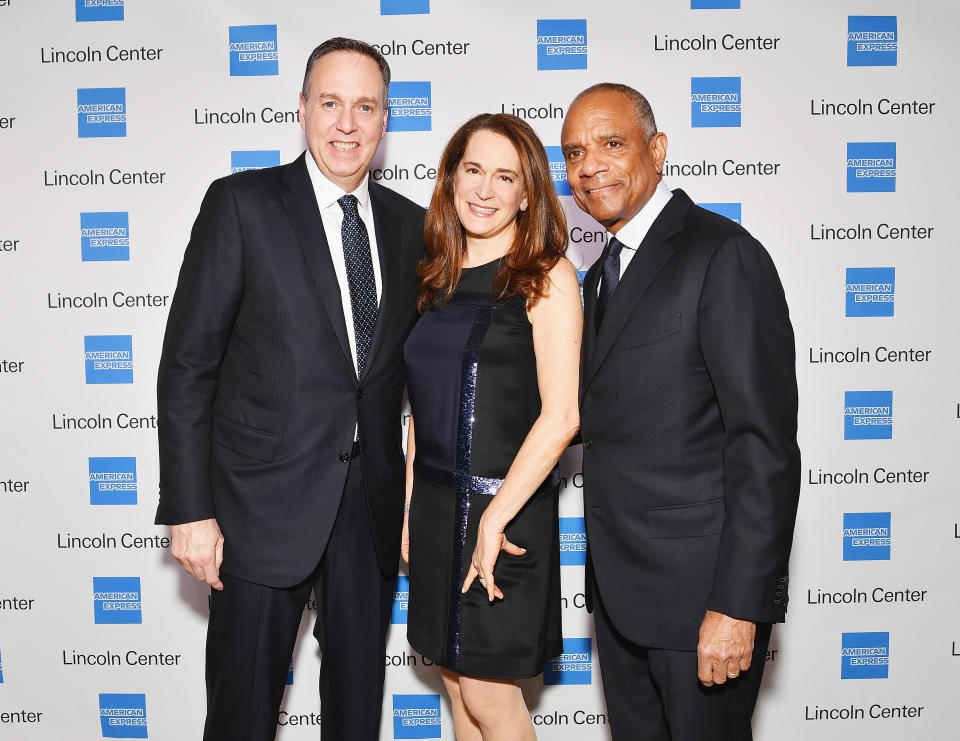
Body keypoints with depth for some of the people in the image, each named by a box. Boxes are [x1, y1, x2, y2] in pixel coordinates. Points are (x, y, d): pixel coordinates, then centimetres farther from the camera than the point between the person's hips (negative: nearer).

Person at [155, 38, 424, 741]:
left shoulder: (410, 224, 7)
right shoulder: (241, 204, -6)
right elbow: (188, 366, -8)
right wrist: (189, 510, -11)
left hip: (373, 500, 4)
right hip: (265, 498, -4)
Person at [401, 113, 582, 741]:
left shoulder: (547, 276, -9)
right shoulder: (441, 279, 10)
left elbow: (561, 415, -15)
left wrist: (495, 518, -16)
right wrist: (407, 507, 10)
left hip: (505, 506, -6)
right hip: (435, 501, 6)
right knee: (457, 683, 16)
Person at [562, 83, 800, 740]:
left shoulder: (724, 254, -14)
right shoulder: (601, 276, 14)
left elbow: (766, 446, -19)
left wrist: (738, 606, -21)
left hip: (703, 587, -8)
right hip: (618, 587, 8)